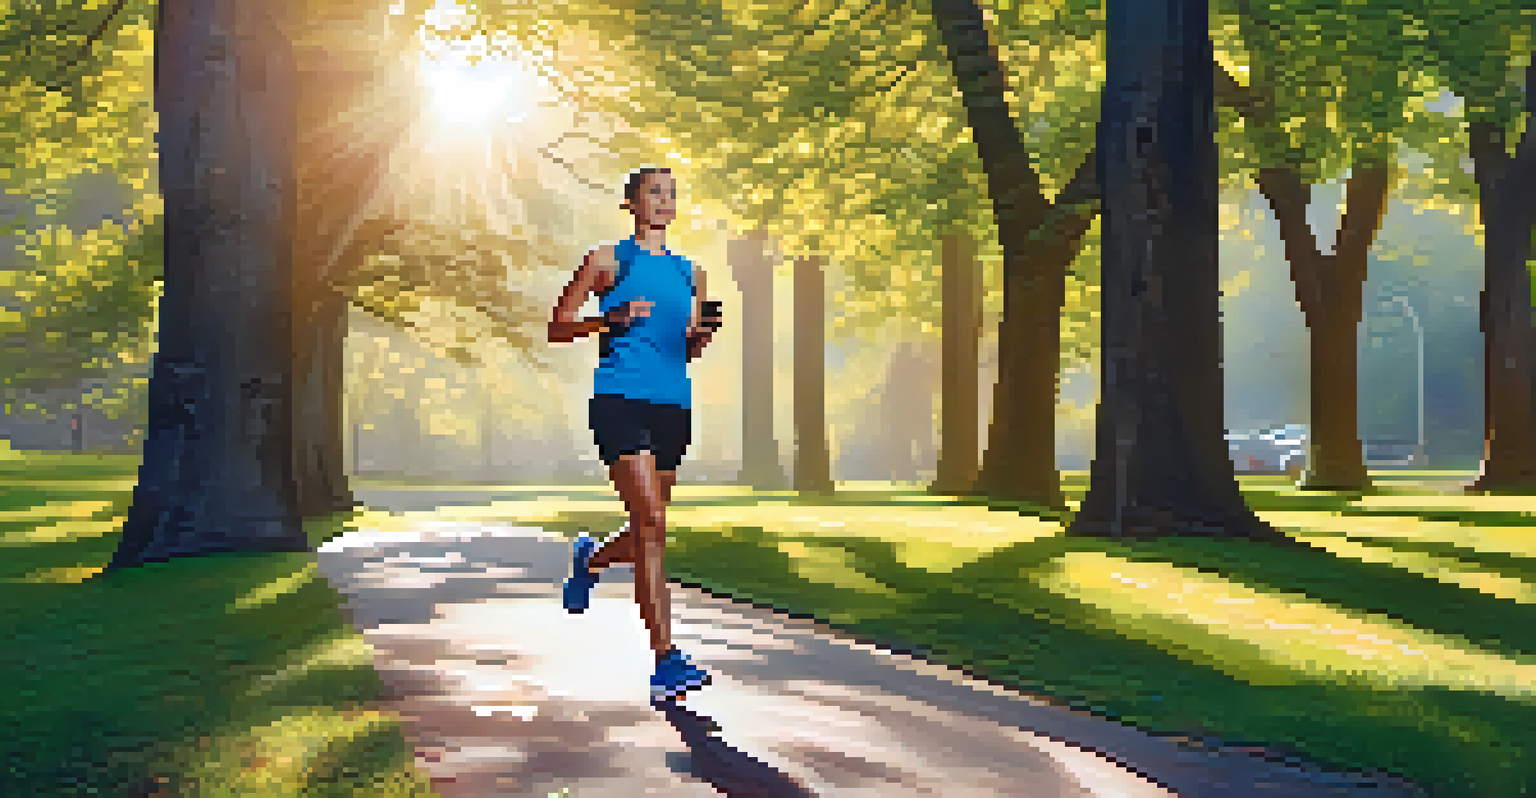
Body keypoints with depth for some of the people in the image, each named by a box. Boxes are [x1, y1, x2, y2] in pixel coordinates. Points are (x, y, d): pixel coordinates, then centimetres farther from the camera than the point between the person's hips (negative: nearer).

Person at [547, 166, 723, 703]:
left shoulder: (688, 273, 17)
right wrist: (611, 320, -13)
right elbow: (556, 329, 4)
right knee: (652, 525, -17)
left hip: (673, 405, 6)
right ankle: (665, 659, -16)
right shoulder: (608, 261, 3)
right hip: (621, 400, -6)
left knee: (649, 531, 13)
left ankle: (591, 559, 49)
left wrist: (700, 336, 1)